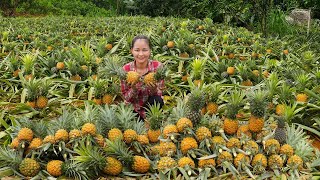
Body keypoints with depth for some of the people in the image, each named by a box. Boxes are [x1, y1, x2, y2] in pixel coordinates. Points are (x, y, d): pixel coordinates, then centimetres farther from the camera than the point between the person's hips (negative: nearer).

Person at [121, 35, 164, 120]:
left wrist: (153, 87, -34)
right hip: (133, 109, 0)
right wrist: (134, 88, -29)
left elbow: (158, 94, -12)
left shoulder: (158, 66, -15)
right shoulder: (126, 69, -13)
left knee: (157, 100, -30)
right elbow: (126, 97, -8)